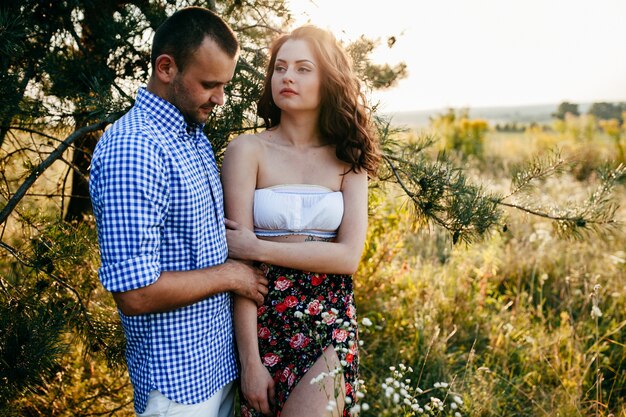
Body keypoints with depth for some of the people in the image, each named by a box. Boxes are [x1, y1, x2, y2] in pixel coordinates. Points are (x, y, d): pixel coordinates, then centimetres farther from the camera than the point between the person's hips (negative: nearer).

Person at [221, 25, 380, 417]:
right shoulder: (248, 150, -5)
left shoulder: (348, 160, 3)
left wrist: (258, 248, -16)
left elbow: (349, 255, -7)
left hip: (332, 325, 1)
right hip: (266, 323, -1)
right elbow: (239, 257, -11)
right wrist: (250, 359, -14)